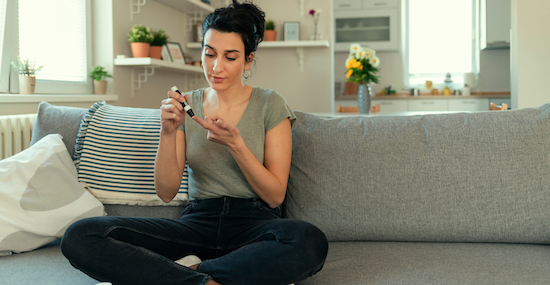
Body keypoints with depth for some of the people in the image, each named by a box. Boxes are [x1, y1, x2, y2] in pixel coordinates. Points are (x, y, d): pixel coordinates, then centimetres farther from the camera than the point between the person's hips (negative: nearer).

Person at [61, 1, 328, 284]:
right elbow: (166, 192, 3)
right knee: (80, 236, -21)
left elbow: (275, 196, -2)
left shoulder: (270, 104, 2)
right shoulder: (186, 105, 9)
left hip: (254, 223, -1)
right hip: (198, 221, 2)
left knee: (310, 241, -39)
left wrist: (235, 143, -16)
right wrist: (168, 132, -13)